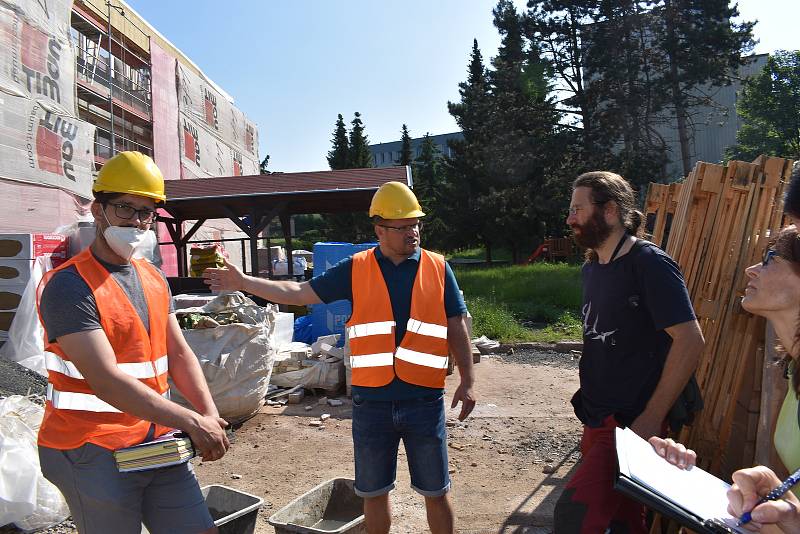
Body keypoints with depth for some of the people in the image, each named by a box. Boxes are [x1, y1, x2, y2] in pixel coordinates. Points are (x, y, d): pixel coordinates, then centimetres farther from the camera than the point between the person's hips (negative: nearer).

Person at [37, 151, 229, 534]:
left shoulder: (154, 279, 9)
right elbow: (106, 381, -22)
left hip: (157, 442, 6)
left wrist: (210, 415, -7)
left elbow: (179, 354, 8)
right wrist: (192, 422, -22)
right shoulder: (68, 286, -14)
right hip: (94, 451, -6)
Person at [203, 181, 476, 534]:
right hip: (371, 403, 1)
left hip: (425, 401, 0)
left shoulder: (437, 268, 1)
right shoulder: (356, 270, 0)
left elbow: (456, 328, 4)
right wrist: (242, 282, -4)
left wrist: (467, 381, 0)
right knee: (374, 493, 15)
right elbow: (298, 293, 1)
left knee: (436, 492, 12)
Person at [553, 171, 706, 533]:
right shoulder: (591, 268, 10)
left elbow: (690, 341, -19)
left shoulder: (649, 264, -14)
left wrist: (651, 419, -19)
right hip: (597, 421, 8)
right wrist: (590, 401, 11)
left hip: (632, 423, -8)